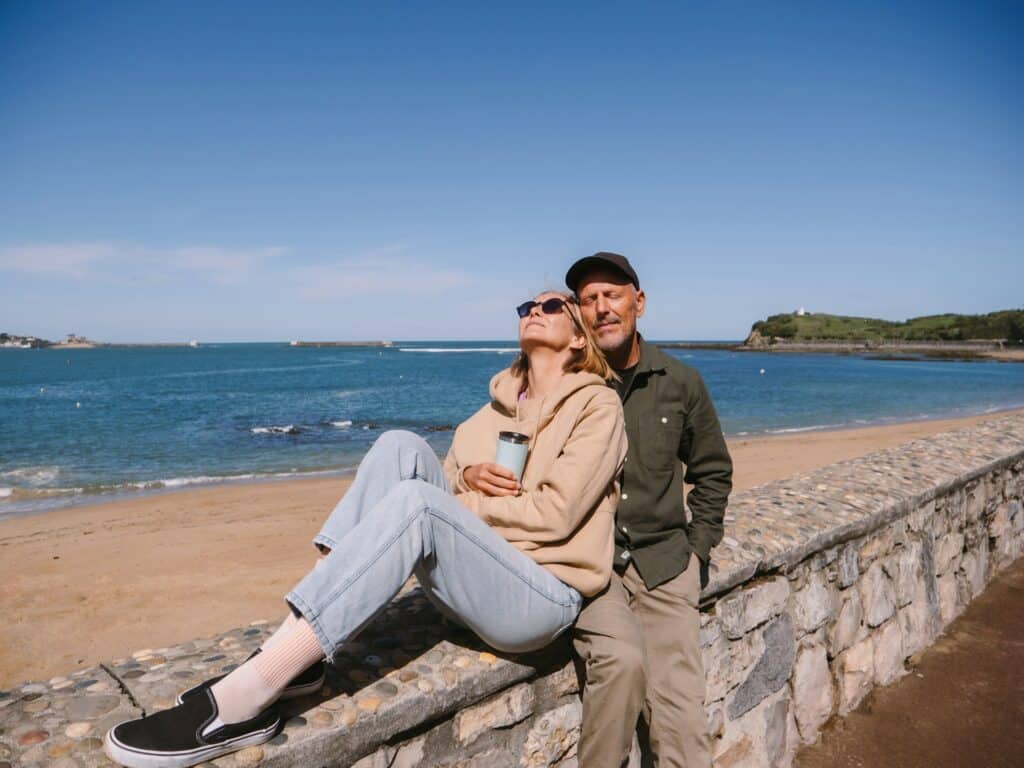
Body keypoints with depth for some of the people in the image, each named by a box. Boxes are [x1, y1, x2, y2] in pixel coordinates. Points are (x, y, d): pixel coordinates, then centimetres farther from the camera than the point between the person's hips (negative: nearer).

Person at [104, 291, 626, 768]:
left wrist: (453, 503, -7)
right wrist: (465, 478, -9)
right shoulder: (500, 402, 17)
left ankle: (241, 700, -32)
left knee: (414, 502, -32)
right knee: (402, 448, -16)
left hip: (543, 597, -5)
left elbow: (555, 513, -13)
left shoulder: (597, 405, -1)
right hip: (472, 580, 6)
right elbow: (444, 483, 14)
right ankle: (295, 653, -22)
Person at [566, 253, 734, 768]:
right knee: (620, 658, -25)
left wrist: (697, 547, 9)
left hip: (663, 561, 2)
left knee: (679, 711, -8)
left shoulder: (681, 383, 6)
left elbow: (713, 472, 17)